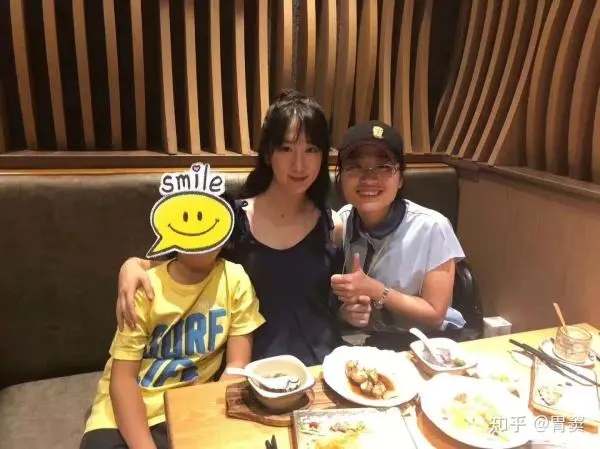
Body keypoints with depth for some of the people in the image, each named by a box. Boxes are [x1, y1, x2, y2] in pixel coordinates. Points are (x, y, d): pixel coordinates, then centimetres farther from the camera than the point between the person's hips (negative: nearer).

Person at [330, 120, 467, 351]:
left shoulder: (431, 228, -18)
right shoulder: (339, 223, -8)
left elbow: (434, 315, -12)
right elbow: (333, 297, 5)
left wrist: (375, 291, -23)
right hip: (366, 340, 2)